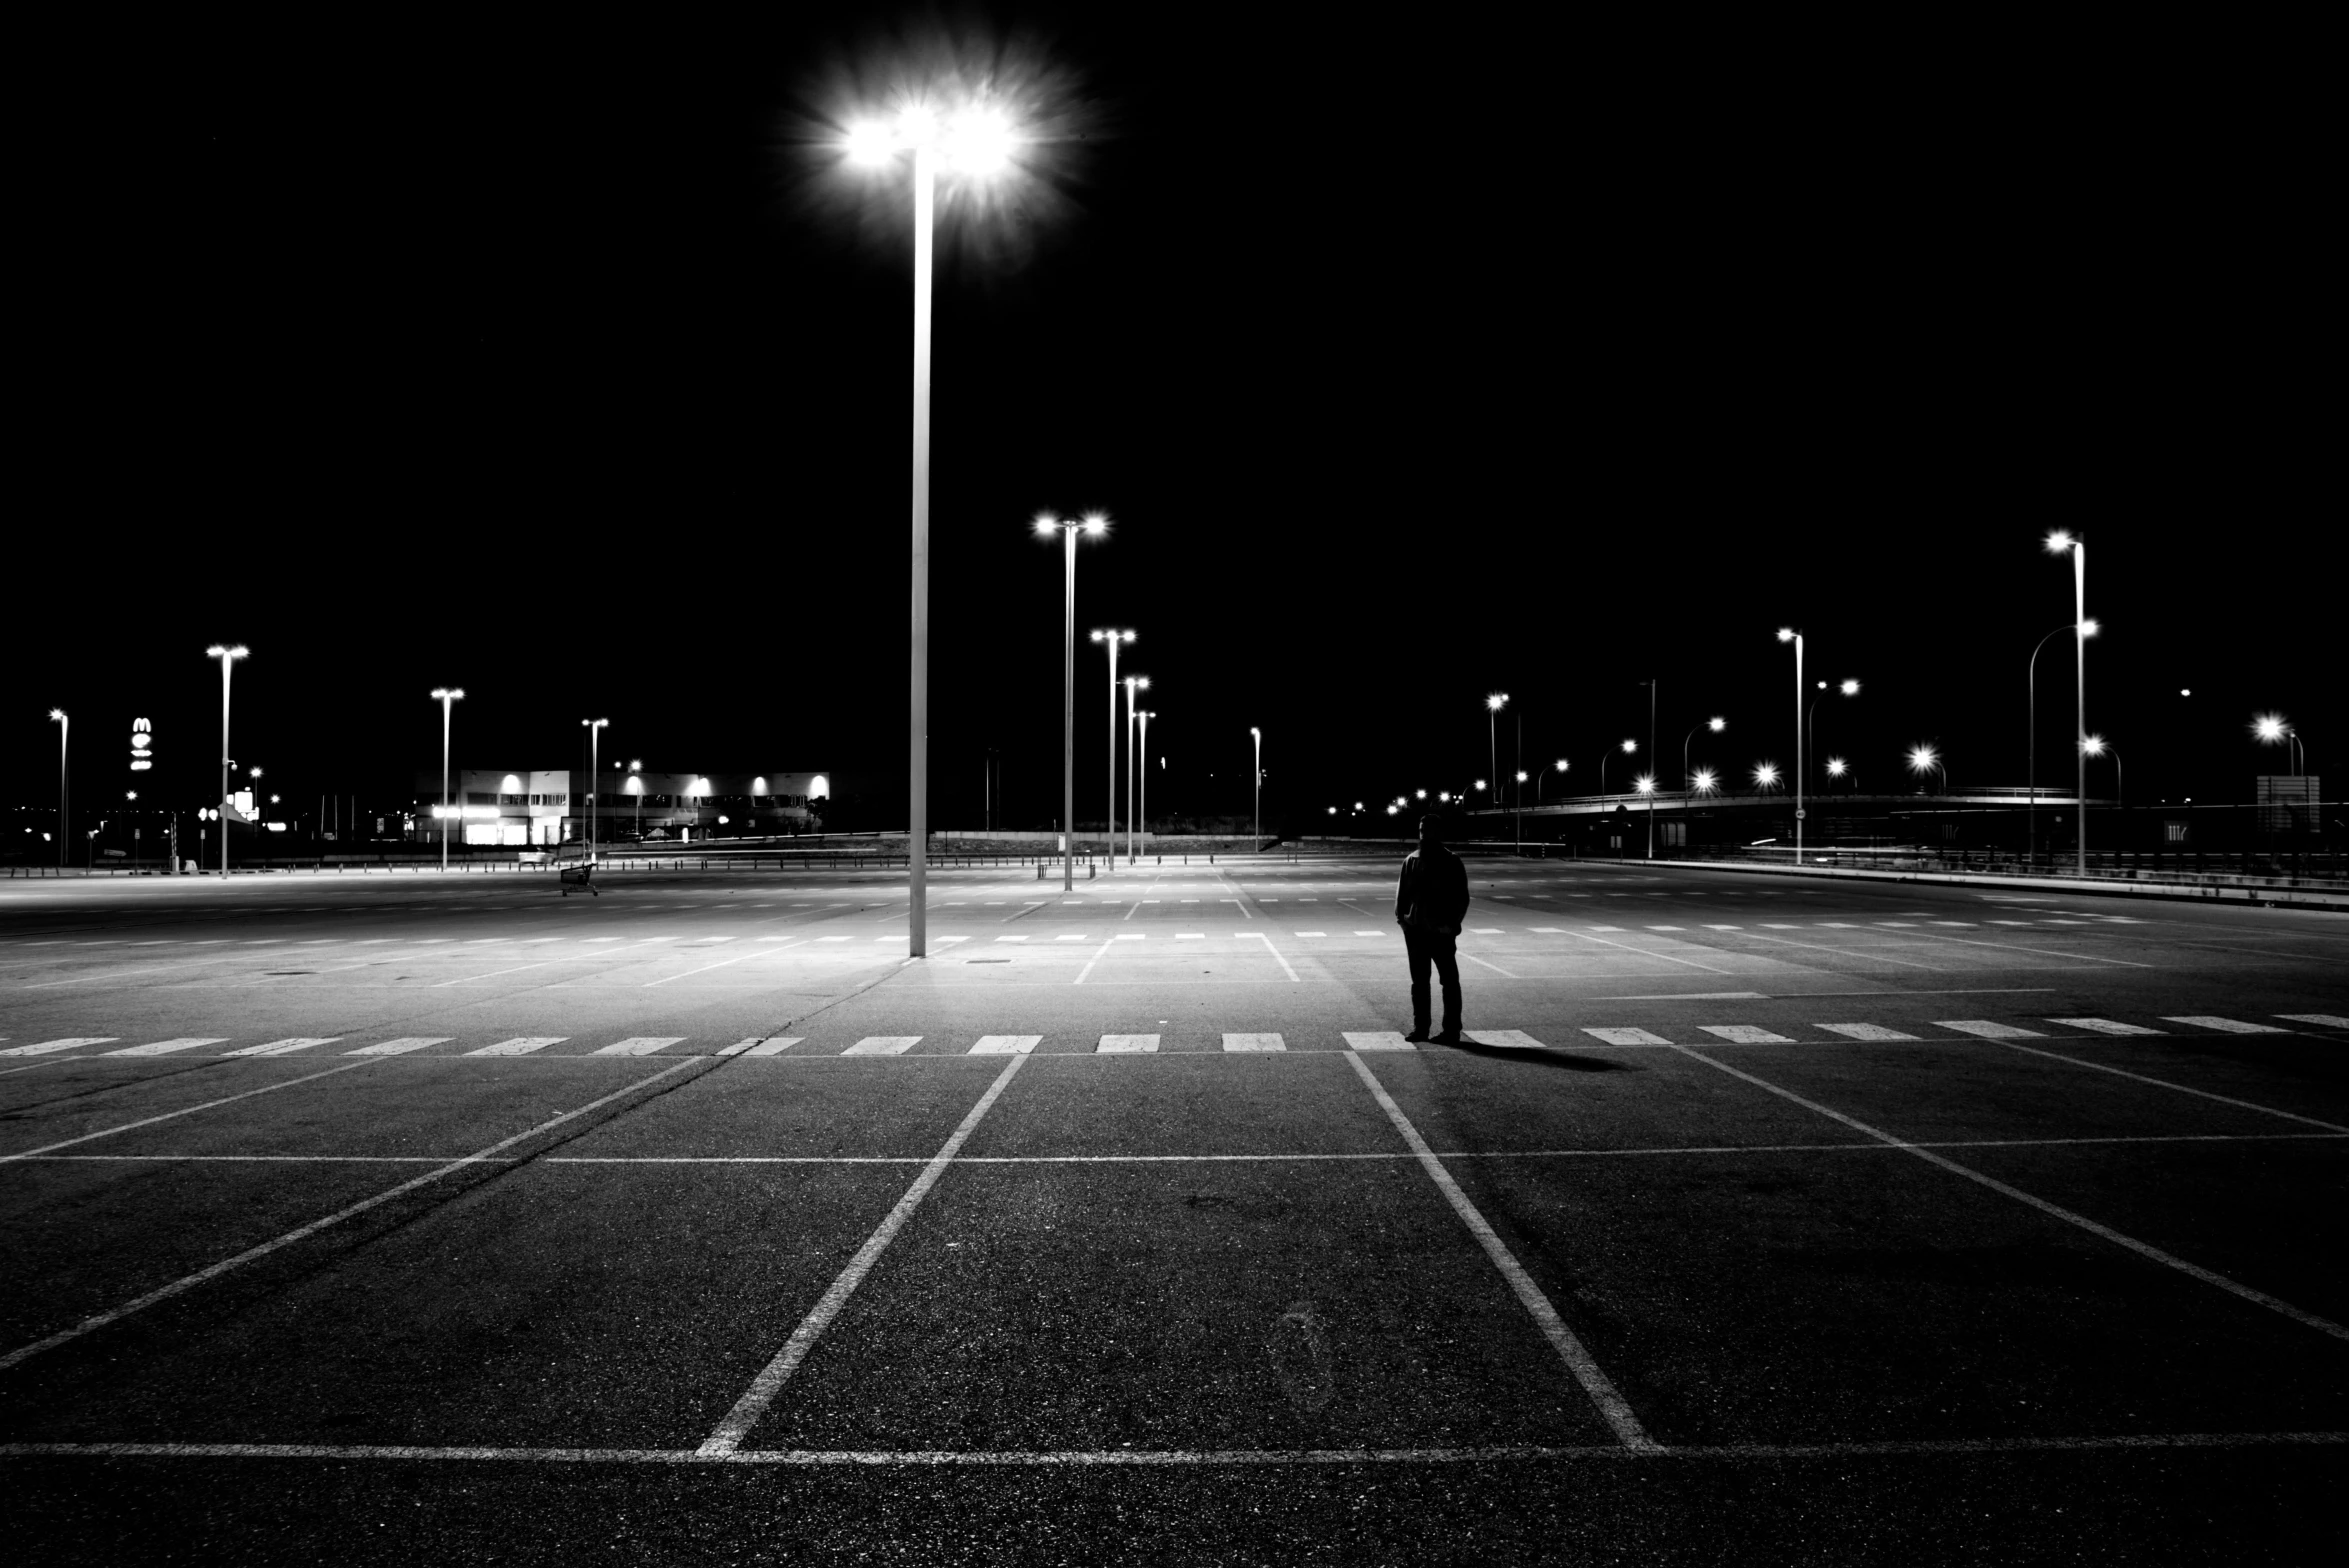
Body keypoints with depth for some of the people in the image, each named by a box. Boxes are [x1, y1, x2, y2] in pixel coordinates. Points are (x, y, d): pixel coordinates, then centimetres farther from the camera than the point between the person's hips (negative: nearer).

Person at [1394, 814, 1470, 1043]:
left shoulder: (1451, 863, -4)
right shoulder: (1411, 860, 8)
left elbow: (1461, 897, -4)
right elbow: (1402, 890, 12)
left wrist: (1452, 923, -14)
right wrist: (1400, 915, -2)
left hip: (1440, 931, -4)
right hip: (1414, 929, 4)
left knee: (1449, 981, 0)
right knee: (1419, 981, 10)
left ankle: (1451, 1030, 3)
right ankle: (1419, 1027, 18)